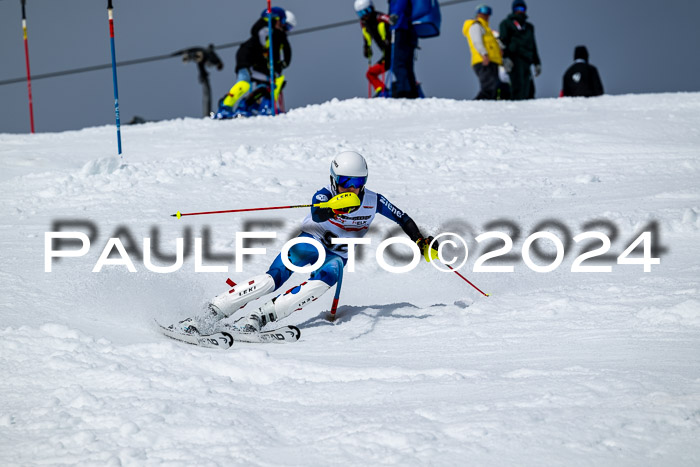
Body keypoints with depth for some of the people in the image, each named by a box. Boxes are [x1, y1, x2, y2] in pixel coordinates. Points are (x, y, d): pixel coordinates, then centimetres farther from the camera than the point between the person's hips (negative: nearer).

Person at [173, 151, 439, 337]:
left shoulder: (373, 202, -7)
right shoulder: (325, 195, -15)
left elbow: (402, 218, 9)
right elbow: (317, 215, -38)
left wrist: (422, 243, 7)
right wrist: (334, 206, -58)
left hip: (336, 257, 2)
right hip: (309, 243, -2)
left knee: (322, 281, -34)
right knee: (272, 279, -28)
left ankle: (258, 319, -38)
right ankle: (211, 315, -27)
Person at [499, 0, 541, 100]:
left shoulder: (529, 27, 29)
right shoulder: (507, 23, 11)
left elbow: (533, 46, 33)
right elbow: (504, 41, -2)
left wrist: (537, 63, 26)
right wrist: (506, 58, -17)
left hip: (526, 60, 7)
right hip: (514, 57, -7)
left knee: (529, 89, -4)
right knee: (518, 86, -20)